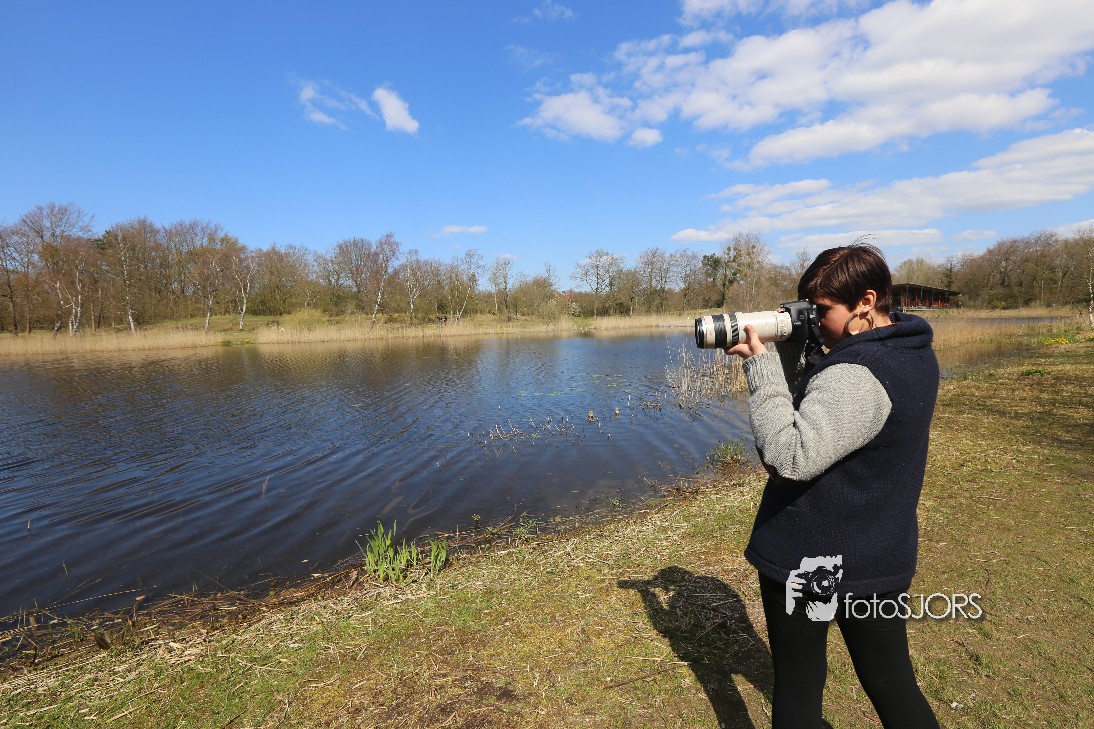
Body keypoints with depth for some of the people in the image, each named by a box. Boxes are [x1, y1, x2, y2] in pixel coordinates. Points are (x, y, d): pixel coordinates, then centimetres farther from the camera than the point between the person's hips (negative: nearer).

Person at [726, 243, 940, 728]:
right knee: (893, 685, 22)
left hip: (809, 559, -8)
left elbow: (790, 458, -31)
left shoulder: (856, 375, -26)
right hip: (882, 557, 8)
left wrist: (762, 365, -26)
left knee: (798, 689, 15)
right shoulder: (916, 354, 5)